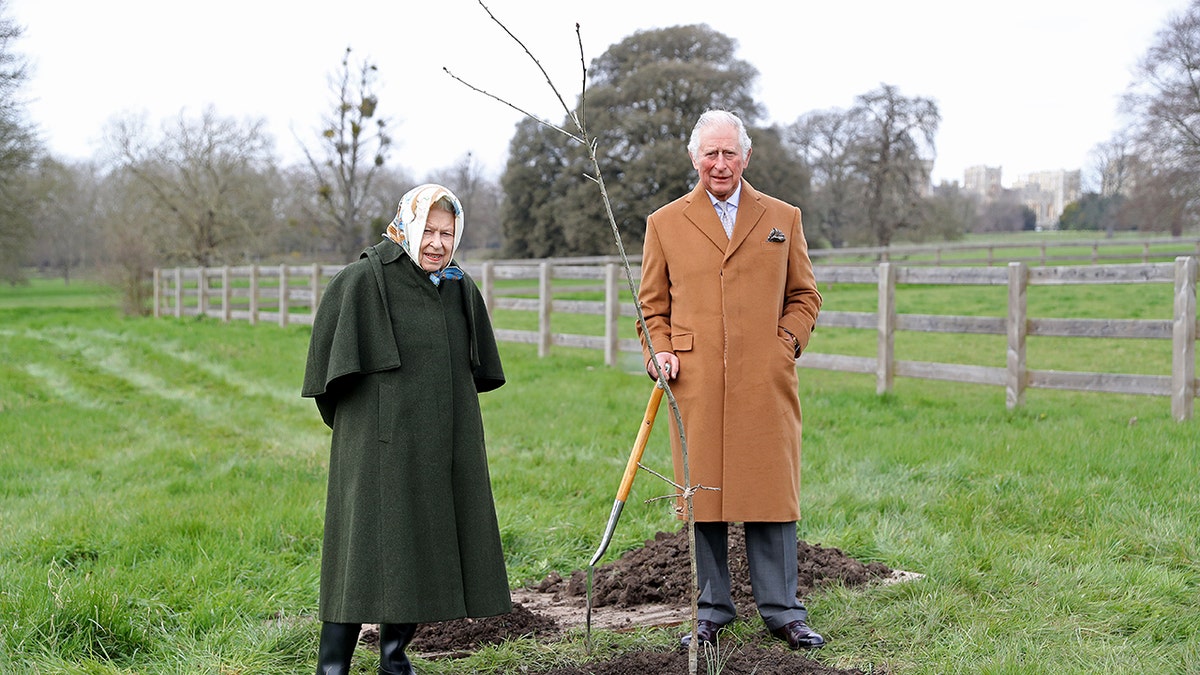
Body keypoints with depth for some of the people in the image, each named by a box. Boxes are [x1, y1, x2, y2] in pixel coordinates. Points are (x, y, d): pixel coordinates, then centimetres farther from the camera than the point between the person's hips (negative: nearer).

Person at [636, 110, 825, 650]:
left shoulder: (783, 218, 13)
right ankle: (711, 611, 15)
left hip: (765, 382, 0)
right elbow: (651, 305, 15)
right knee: (703, 498, 3)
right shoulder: (665, 223, 11)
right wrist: (658, 352, -2)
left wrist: (788, 342, 0)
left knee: (770, 494, 1)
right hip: (695, 384, 0)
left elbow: (804, 295, 17)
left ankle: (782, 612, 12)